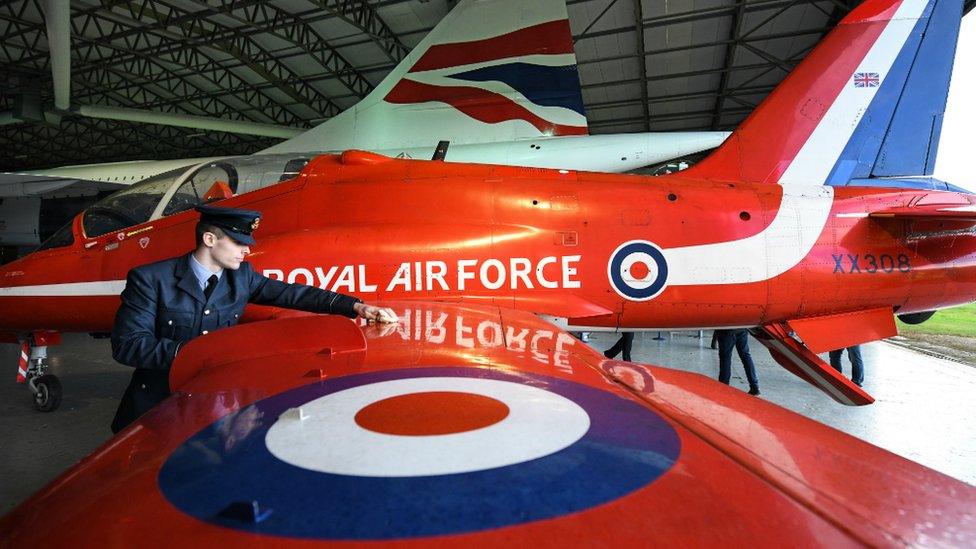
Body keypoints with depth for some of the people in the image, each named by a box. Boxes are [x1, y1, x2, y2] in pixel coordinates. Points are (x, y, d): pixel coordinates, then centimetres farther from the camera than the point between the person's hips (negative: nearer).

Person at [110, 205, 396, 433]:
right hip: (157, 404, -3)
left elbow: (292, 294, 2)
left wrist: (356, 306, -7)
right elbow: (126, 345, -14)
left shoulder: (241, 276, 1)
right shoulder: (150, 279, -11)